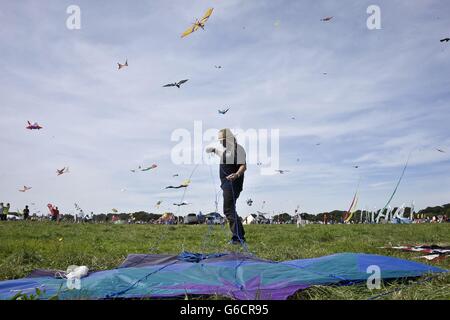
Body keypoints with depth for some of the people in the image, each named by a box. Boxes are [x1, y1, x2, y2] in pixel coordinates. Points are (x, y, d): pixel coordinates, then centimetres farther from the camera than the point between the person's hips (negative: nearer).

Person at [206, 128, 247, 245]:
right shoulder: (227, 149, 17)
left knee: (229, 210, -13)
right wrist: (214, 150, 46)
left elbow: (243, 166, -23)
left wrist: (237, 175, -39)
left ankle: (238, 237, -11)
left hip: (232, 184, -11)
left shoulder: (238, 149, -14)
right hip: (226, 184, 11)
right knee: (230, 209, 15)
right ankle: (240, 235, 21)